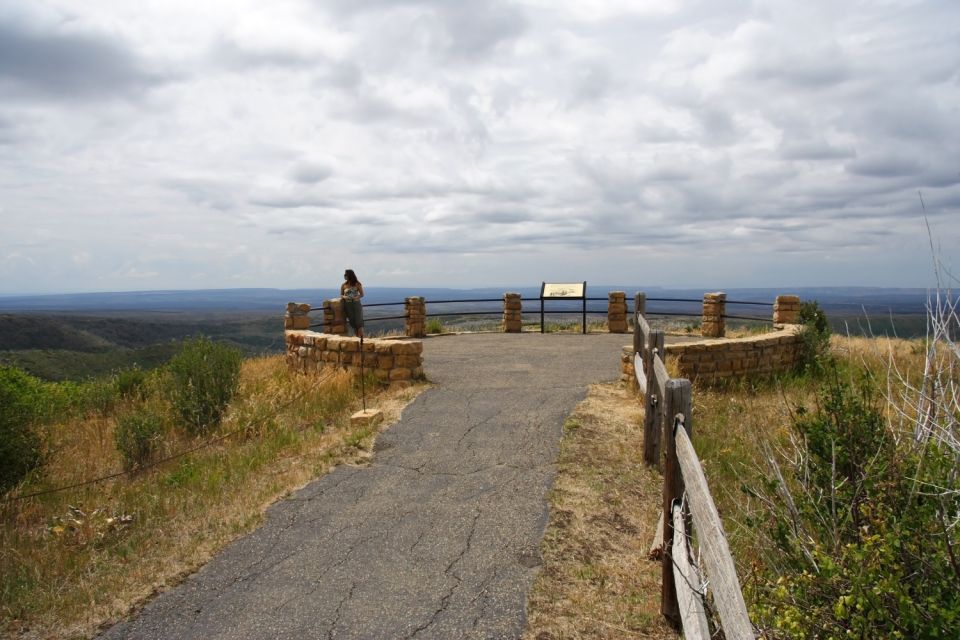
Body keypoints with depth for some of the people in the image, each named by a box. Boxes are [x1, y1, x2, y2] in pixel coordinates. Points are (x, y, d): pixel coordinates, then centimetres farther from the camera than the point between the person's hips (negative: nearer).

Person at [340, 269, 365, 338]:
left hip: (356, 304, -2)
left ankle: (361, 338, -6)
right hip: (348, 305, 2)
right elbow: (341, 295, 11)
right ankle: (357, 337, 9)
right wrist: (344, 297, -12)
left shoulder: (357, 284, -2)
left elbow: (362, 294, 1)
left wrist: (356, 297, -17)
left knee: (358, 322, -7)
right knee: (352, 322, 3)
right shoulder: (343, 285, 3)